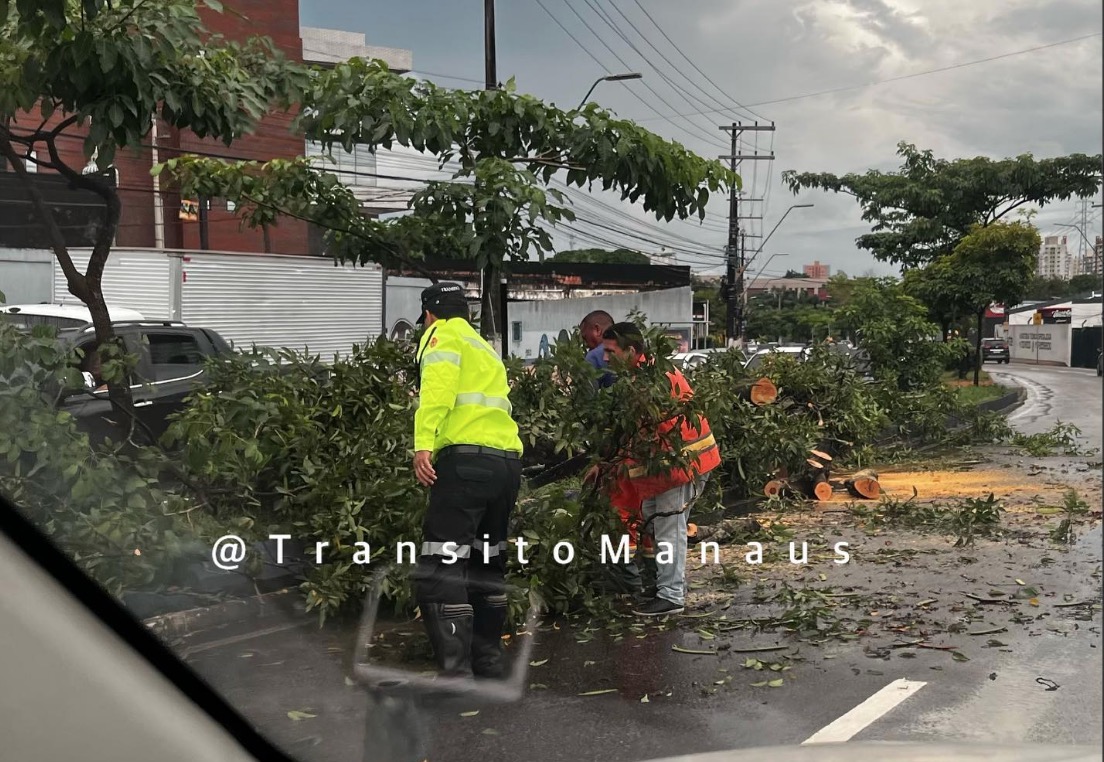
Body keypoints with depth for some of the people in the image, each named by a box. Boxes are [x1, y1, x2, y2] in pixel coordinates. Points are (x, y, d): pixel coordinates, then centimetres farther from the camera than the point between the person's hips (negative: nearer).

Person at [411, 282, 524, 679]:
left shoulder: (442, 336, 5)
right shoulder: (485, 348, 29)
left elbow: (438, 386, -14)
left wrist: (424, 443, -24)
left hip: (467, 457, -9)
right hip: (508, 461, 9)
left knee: (440, 572, -11)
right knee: (488, 566, 20)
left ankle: (456, 674, -17)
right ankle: (490, 665, 29)